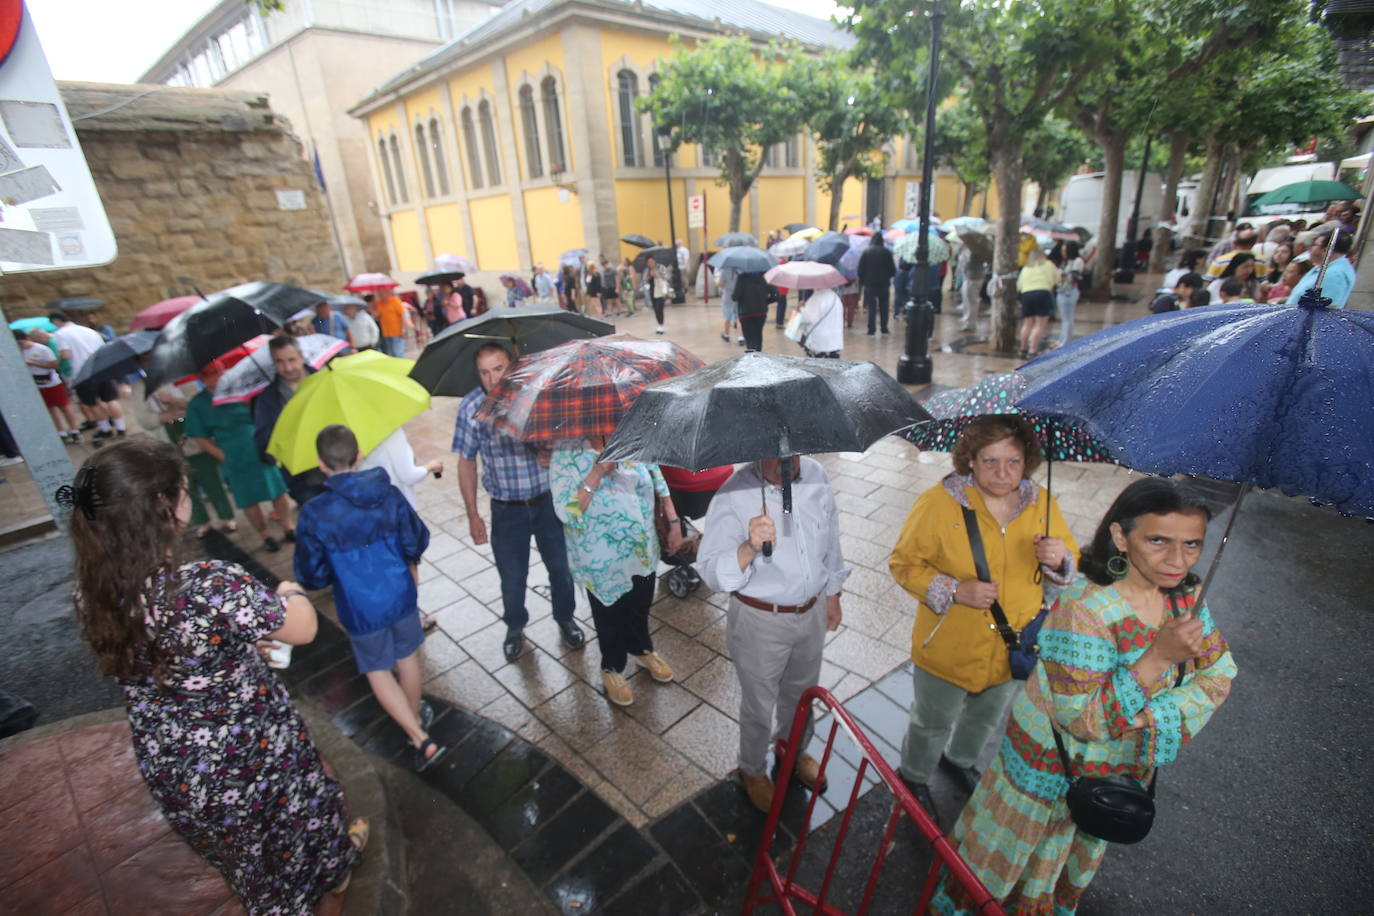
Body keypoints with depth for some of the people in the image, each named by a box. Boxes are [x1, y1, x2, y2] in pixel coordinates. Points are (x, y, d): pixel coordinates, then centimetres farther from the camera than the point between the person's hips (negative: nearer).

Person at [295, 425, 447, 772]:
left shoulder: (315, 513, -20)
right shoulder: (389, 494, -13)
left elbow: (311, 575, -12)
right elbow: (417, 541, -3)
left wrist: (335, 577, 10)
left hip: (360, 608, -3)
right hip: (400, 595, 3)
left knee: (377, 670, 17)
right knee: (407, 658, 24)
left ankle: (421, 739, 12)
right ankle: (416, 717, 46)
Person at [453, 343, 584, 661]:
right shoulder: (471, 407, -9)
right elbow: (466, 462, 0)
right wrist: (473, 515, 0)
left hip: (549, 501, 0)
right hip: (507, 510, 0)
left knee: (561, 566, 14)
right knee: (512, 575, 13)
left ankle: (565, 618, 42)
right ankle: (515, 626, 41)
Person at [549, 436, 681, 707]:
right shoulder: (566, 455, -21)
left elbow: (658, 481, 4)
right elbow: (567, 512, -27)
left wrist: (673, 522, 3)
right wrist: (597, 474, -34)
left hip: (644, 550, 4)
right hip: (603, 562, -4)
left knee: (641, 606, 27)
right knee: (610, 615, 19)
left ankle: (642, 649, 58)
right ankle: (612, 668, 48)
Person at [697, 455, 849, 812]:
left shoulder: (816, 475, -9)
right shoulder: (733, 495, -26)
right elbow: (710, 572, -29)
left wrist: (832, 595, 13)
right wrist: (749, 548, -47)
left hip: (812, 612, 5)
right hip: (761, 622, -5)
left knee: (801, 693, 29)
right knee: (760, 706, 18)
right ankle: (753, 770, 50)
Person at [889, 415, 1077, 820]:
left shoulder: (1041, 503, -9)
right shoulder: (939, 502, -24)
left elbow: (1072, 567, 1)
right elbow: (904, 563, -17)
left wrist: (1059, 560, -23)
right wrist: (955, 591, -30)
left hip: (1013, 651, 5)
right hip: (948, 650, -5)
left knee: (987, 721, 33)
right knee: (932, 725, 21)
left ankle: (960, 760, 64)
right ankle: (915, 779, 51)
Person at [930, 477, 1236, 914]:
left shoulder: (1185, 597, -12)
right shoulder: (1085, 609, -34)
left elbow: (1217, 676, -5)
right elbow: (1083, 719, -31)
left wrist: (1151, 718, -21)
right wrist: (1158, 657, -38)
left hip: (1123, 768, 6)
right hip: (1054, 769, -6)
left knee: (1082, 856, 32)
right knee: (1014, 858, 18)